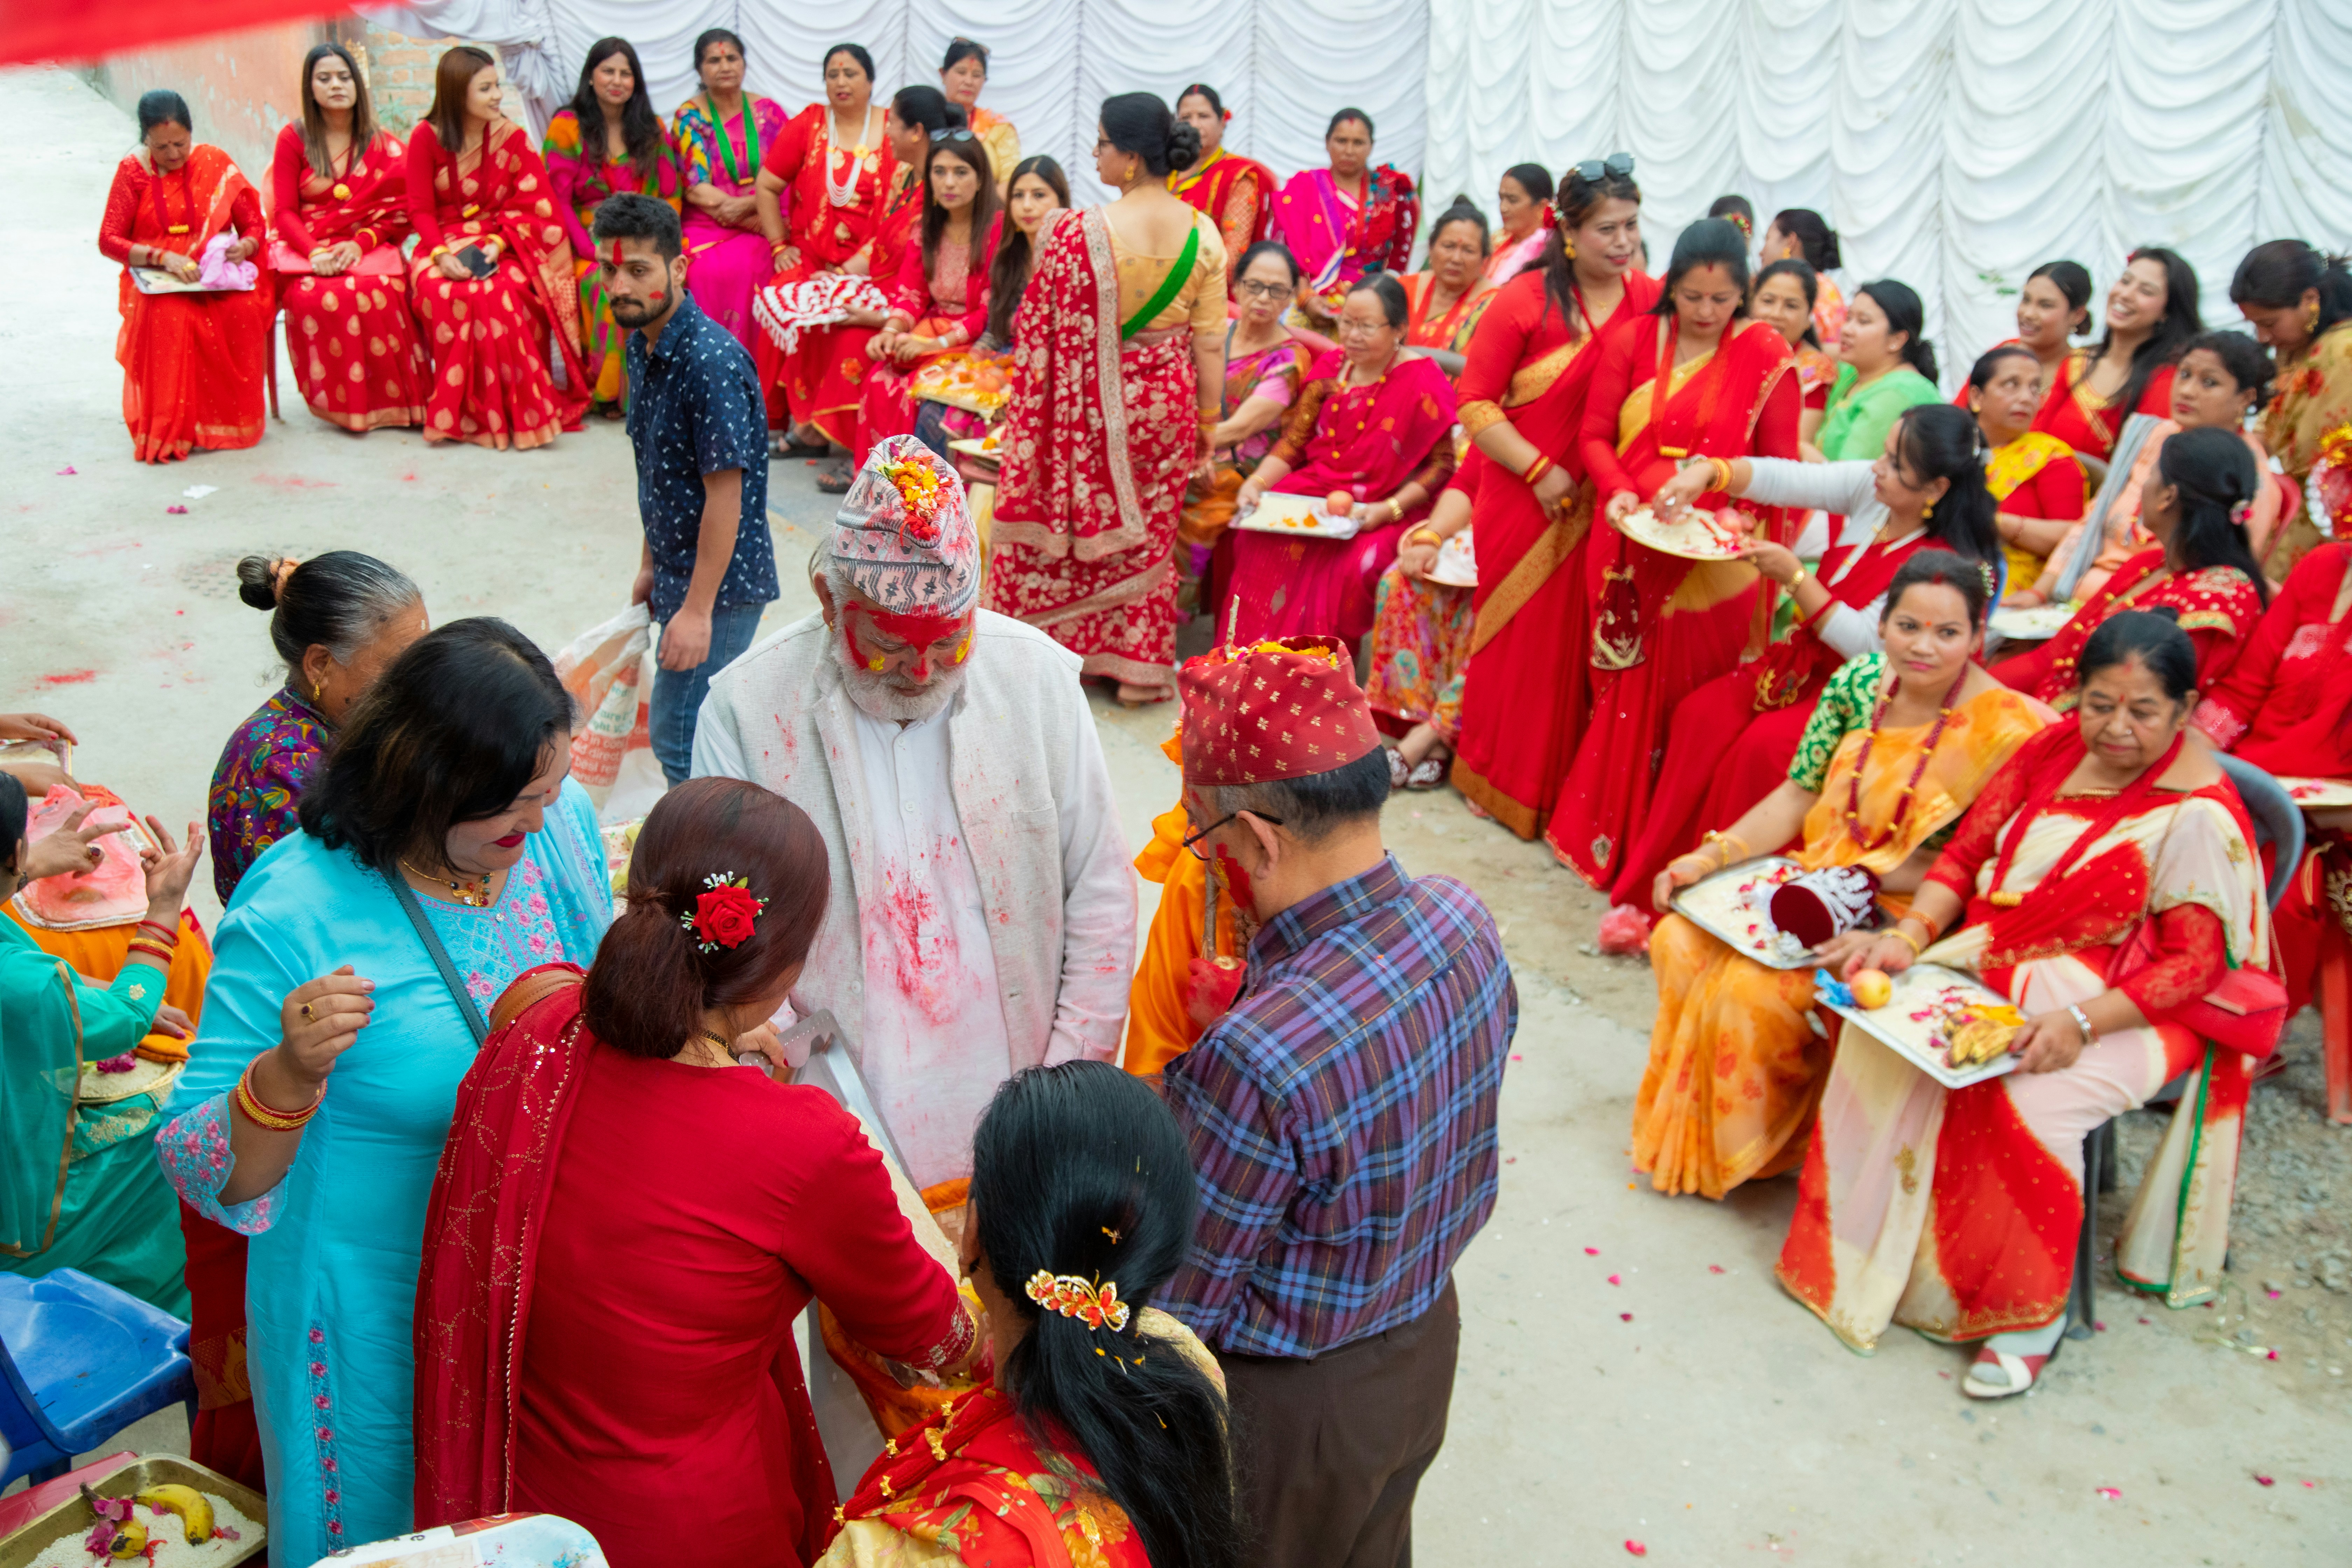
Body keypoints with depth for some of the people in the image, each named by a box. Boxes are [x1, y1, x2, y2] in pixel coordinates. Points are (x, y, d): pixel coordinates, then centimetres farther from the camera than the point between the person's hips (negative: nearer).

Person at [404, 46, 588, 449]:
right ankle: (464, 412, -21)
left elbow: (532, 205, -2)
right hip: (445, 243, 0)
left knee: (501, 291, -34)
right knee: (445, 294, -33)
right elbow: (420, 208, 0)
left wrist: (497, 245, -19)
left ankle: (518, 409, -23)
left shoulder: (512, 136, 3)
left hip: (504, 245, 0)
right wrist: (441, 254, -19)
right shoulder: (426, 138, 1)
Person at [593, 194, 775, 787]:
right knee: (711, 727, 18)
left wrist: (698, 608, -22)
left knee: (679, 737, -6)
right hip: (682, 573, 9)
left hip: (721, 583, -9)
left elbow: (726, 495, -23)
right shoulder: (642, 345, 6)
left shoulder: (712, 362, -23)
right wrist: (651, 566, 19)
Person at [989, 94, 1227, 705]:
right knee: (1149, 532, 15)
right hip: (1165, 405, 4)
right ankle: (1140, 666, 21)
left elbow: (1041, 334, -11)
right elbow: (1209, 342, -2)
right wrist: (1209, 418, 9)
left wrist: (1021, 411, 1)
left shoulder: (1077, 233, -17)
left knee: (1058, 523, 13)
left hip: (1090, 407, -3)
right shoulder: (1203, 234, -5)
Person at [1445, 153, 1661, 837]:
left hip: (1602, 507, 2)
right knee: (1517, 639, 7)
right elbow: (1474, 402, -5)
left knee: (1579, 645, 4)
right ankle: (1497, 778, 24)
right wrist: (1540, 471, -9)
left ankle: (1555, 789, 19)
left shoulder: (1653, 303, 3)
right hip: (1523, 500, -2)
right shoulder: (1525, 300, -4)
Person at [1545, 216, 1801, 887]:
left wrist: (1718, 476, -17)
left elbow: (1781, 464, 1)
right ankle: (1604, 834, 19)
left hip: (1719, 557, -1)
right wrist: (1619, 493, -14)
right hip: (1636, 548, 1)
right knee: (1629, 694, 6)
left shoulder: (1766, 356, 1)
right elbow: (1596, 435, 4)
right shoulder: (1632, 340, 5)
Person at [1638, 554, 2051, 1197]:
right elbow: (1797, 795, 3)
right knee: (1681, 942, -12)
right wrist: (1709, 859, -8)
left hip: (1908, 917, -6)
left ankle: (1751, 1150, 3)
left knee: (1753, 986, -24)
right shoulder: (1861, 681, -1)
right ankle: (1685, 1138, 8)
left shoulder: (2006, 728, -18)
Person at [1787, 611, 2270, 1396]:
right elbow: (1967, 853, 5)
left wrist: (2081, 1022, -30)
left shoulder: (2199, 817, -17)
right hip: (2000, 962, 6)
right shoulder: (2055, 750, 1)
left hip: (2130, 1006, -6)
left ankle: (2031, 1309, -8)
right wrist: (1909, 935, -13)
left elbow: (2196, 964, -17)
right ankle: (1866, 1253, -2)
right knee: (1884, 1037, -19)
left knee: (2030, 1100, -33)